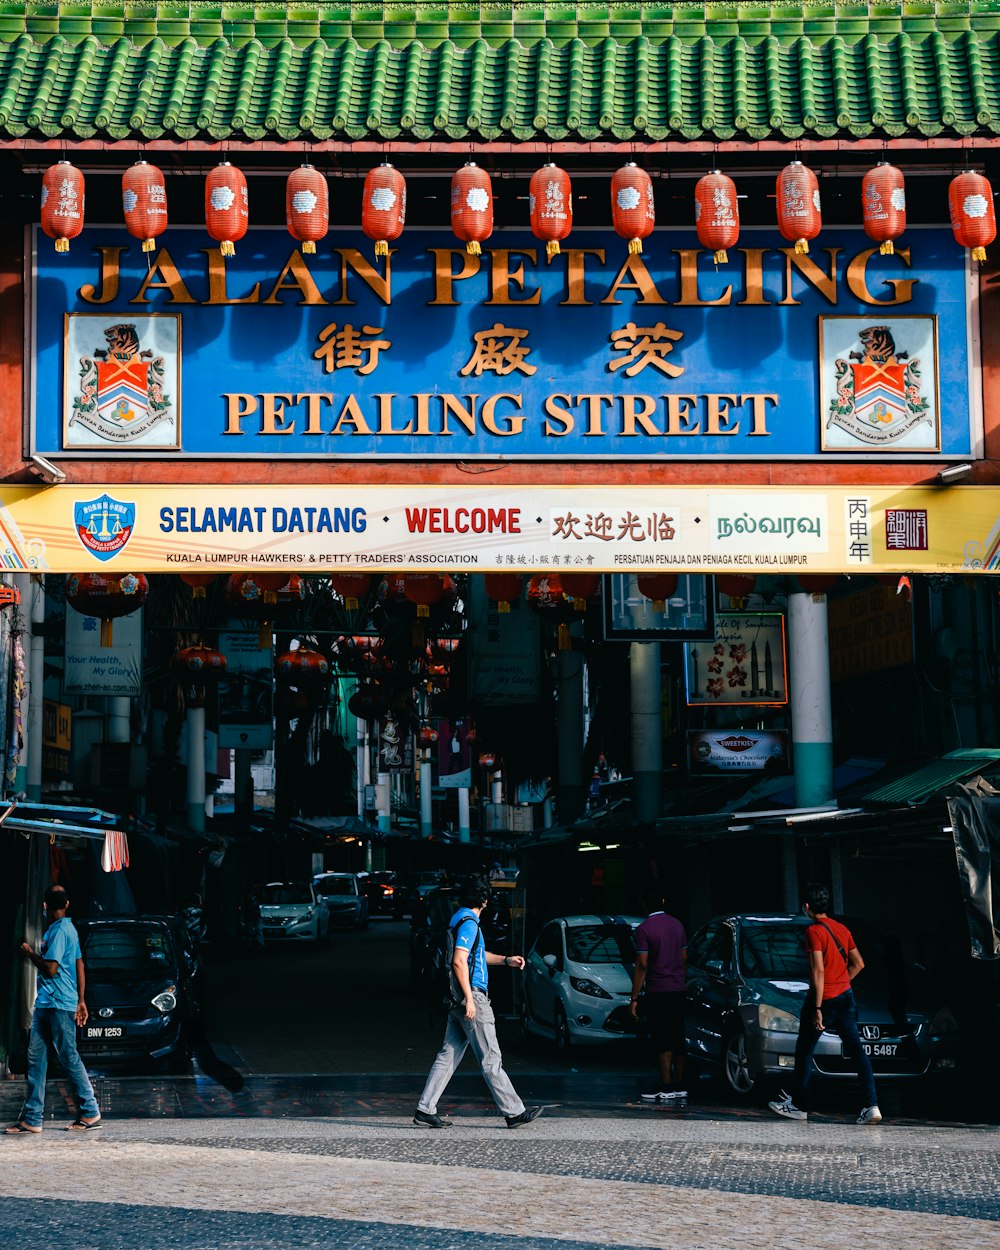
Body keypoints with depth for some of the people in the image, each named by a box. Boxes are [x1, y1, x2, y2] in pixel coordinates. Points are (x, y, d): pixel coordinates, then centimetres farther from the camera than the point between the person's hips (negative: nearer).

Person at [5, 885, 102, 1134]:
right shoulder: (68, 928, 16)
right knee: (35, 1058, 6)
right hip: (45, 1003, 10)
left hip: (59, 1005, -10)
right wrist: (80, 1001, 21)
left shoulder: (59, 931, -14)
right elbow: (80, 968, 19)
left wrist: (31, 954, -4)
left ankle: (90, 1112, 4)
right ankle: (32, 1118, 5)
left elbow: (50, 969, -20)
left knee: (69, 1058, -3)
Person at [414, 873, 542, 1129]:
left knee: (448, 1056, 8)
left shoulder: (461, 919, 17)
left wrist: (505, 960, 26)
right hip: (471, 996, -10)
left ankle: (425, 1110, 6)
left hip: (459, 1001, 10)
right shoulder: (469, 922, -14)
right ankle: (514, 1112, 2)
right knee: (490, 1058, -3)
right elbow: (459, 961, -23)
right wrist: (469, 999, -23)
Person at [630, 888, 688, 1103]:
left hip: (658, 990, -6)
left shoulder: (644, 929, -11)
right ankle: (680, 1087, 13)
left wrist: (634, 998, -10)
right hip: (678, 989, 6)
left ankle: (666, 1088, -8)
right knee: (678, 1039, 10)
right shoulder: (677, 924, 10)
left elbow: (642, 965, -14)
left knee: (663, 1041, -6)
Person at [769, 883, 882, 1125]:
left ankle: (799, 1106, 17)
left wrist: (817, 1008, -19)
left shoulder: (814, 931, -14)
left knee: (804, 1051, 9)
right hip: (845, 996, 7)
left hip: (824, 998, -7)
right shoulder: (842, 928, 9)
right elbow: (858, 963, 14)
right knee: (857, 1050, 1)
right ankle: (872, 1105, -9)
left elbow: (818, 971, -20)